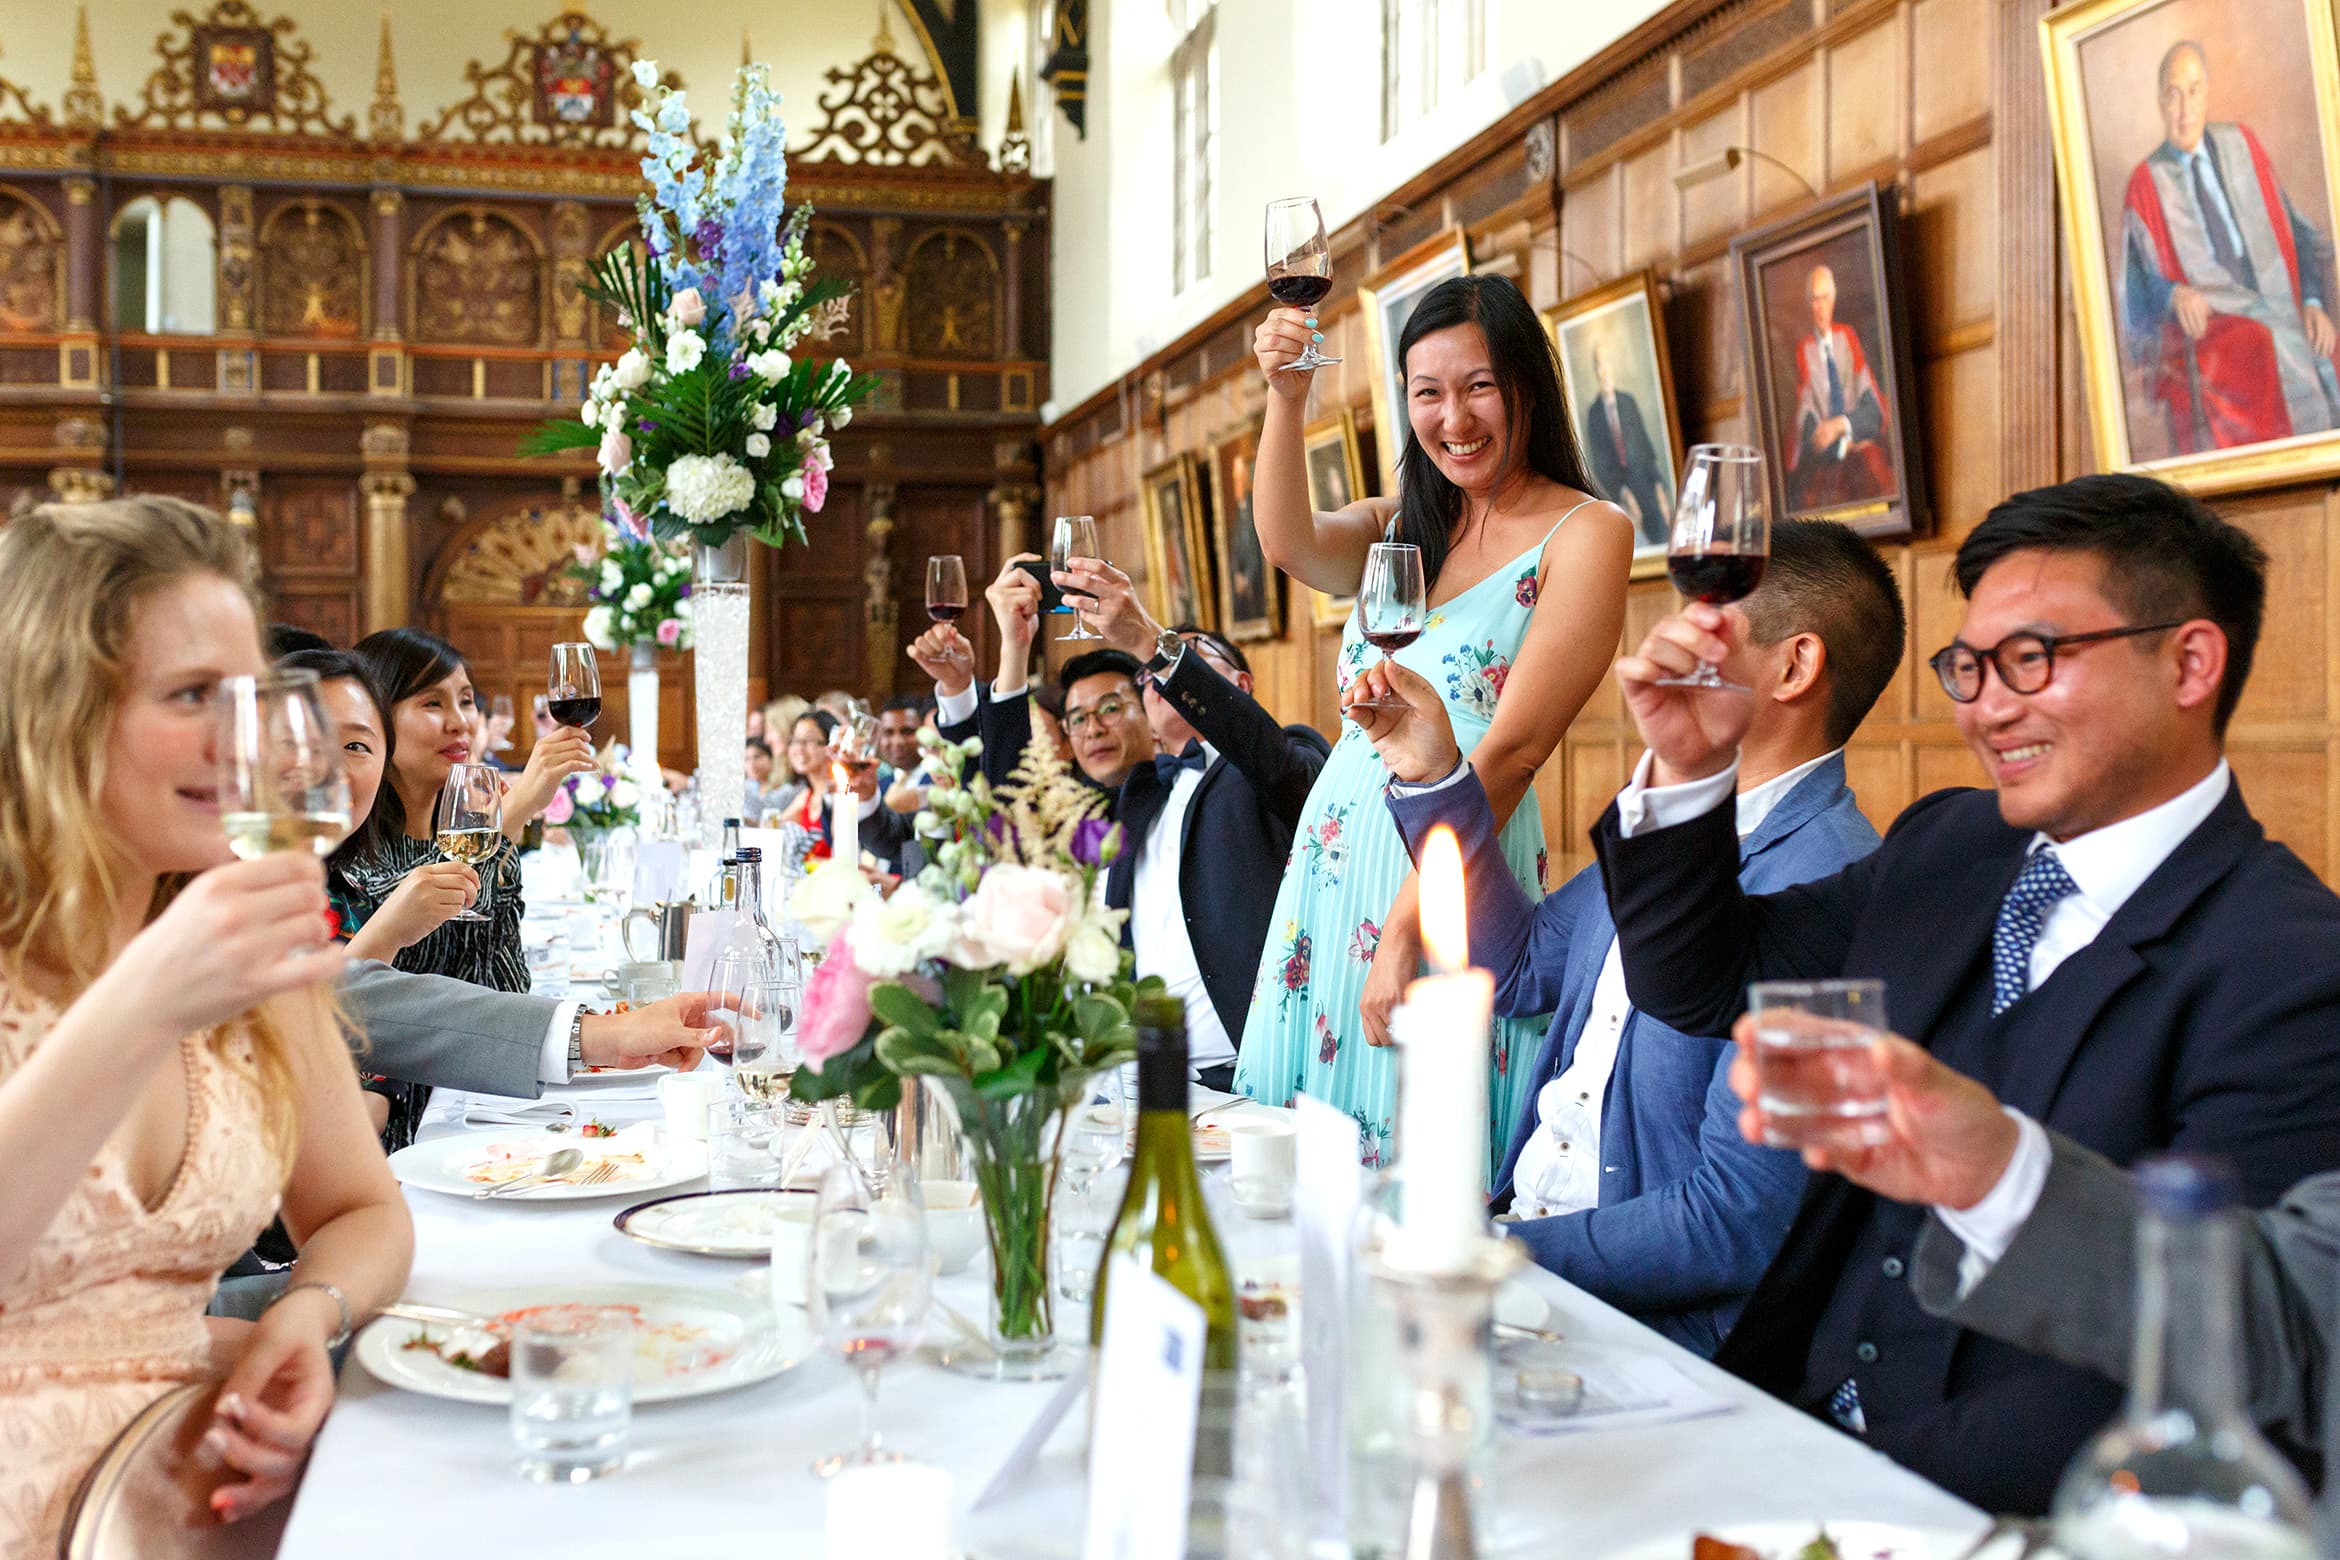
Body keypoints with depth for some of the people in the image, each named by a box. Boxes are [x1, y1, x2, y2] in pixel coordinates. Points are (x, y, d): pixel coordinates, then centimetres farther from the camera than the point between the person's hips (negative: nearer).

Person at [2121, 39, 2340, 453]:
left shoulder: (2243, 146, 16)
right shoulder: (2145, 185, 7)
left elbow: (2293, 231, 16)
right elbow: (2137, 293, 2)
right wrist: (2174, 295, -20)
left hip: (2283, 318, 3)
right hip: (2208, 327, -3)